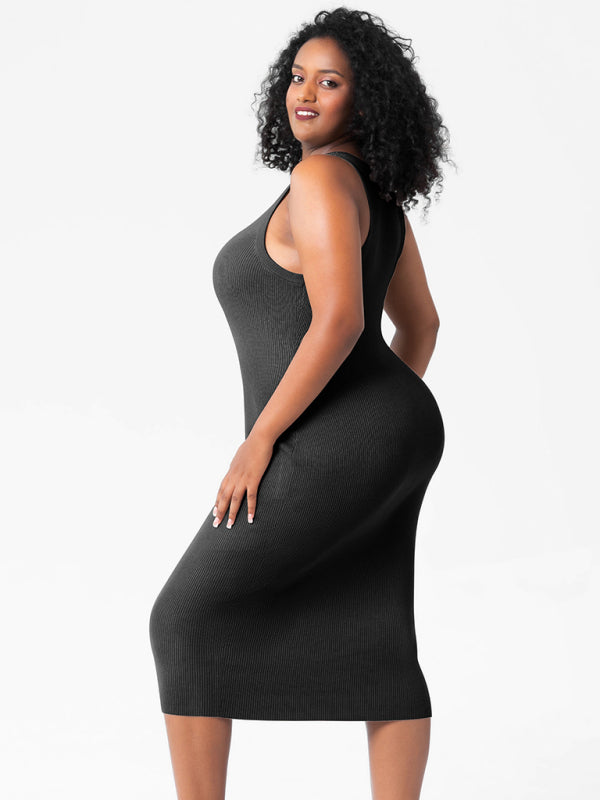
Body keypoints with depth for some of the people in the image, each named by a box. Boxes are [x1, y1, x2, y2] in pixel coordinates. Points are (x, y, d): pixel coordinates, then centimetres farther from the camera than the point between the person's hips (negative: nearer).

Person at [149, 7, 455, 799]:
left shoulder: (321, 176, -14)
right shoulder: (375, 193, 15)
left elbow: (339, 320, -24)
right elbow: (419, 323, 21)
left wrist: (258, 440, -19)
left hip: (335, 448, -10)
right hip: (388, 450, 10)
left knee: (187, 617, -2)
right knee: (375, 654, 12)